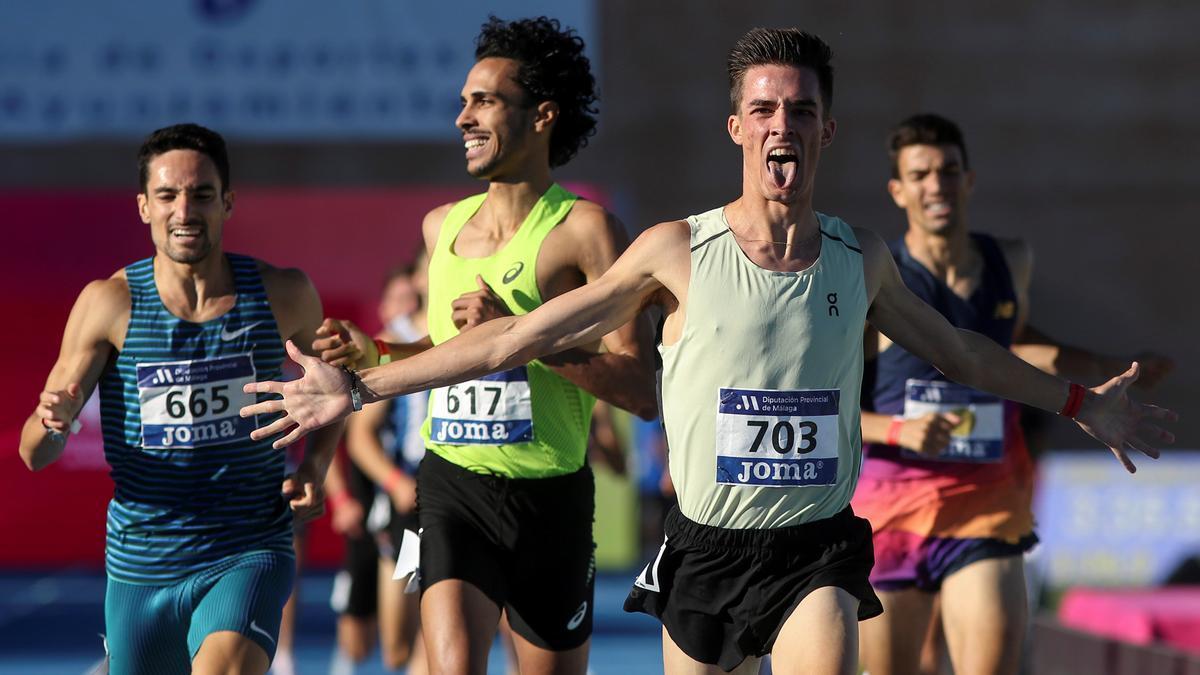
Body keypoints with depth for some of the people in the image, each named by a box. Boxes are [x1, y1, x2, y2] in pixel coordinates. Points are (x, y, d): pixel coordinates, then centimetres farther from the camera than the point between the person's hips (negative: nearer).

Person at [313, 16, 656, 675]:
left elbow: (641, 390, -16)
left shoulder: (585, 229, -9)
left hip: (549, 497, -3)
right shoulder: (442, 226, 9)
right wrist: (372, 352, 8)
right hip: (453, 486, 3)